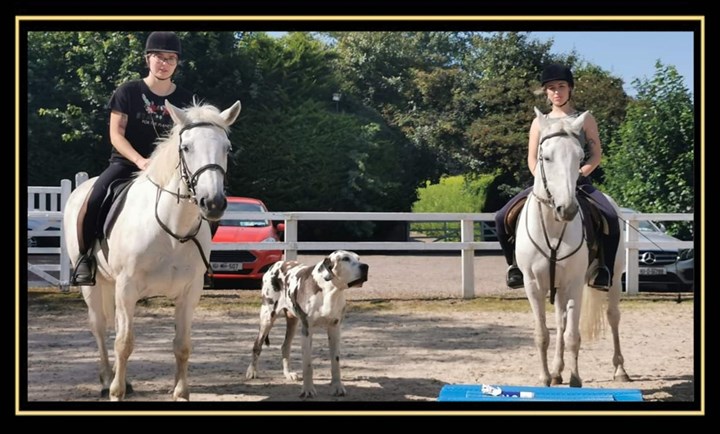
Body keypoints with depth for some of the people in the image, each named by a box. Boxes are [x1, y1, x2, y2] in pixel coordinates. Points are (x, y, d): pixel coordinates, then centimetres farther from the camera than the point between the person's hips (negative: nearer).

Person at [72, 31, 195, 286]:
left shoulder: (184, 100, 7)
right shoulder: (128, 92, -1)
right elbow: (116, 134, -6)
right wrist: (140, 161, -22)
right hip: (126, 162, -3)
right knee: (96, 199, -31)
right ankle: (85, 256, -12)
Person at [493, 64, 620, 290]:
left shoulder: (585, 120, 8)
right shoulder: (539, 122, 13)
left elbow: (596, 154, 3)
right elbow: (532, 159, 9)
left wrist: (577, 175, -13)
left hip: (578, 182, -2)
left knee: (611, 217, -30)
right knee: (502, 217, -17)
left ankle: (604, 269, -14)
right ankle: (514, 265, 1)